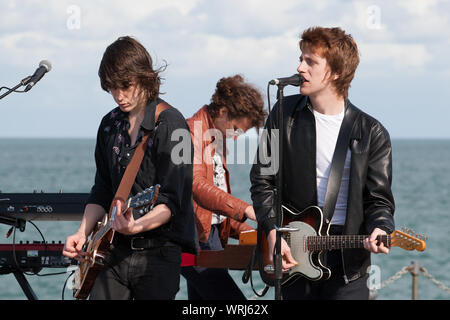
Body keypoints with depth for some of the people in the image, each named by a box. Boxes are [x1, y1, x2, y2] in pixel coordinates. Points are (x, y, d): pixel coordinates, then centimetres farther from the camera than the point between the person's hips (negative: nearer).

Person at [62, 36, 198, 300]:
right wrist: (83, 233, 4)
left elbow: (170, 202, -16)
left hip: (158, 251, -6)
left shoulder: (170, 125, -10)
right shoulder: (110, 126, 12)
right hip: (115, 250, 6)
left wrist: (136, 226, -33)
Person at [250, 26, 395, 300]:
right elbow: (262, 181, 6)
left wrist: (379, 229, -21)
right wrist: (273, 233, -8)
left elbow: (379, 199, 1)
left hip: (346, 258, -2)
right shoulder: (285, 114, 5)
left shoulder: (372, 133, 0)